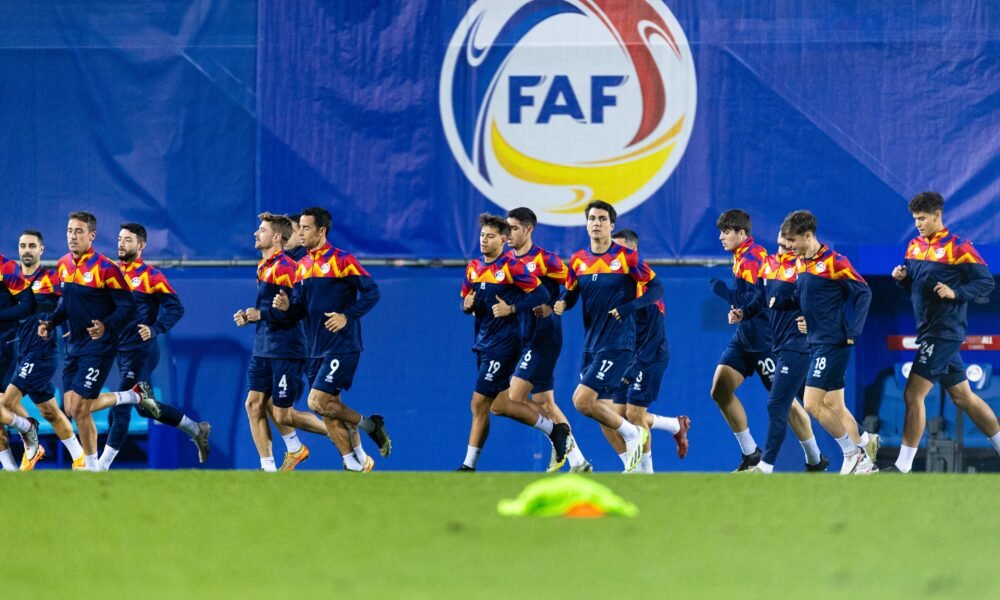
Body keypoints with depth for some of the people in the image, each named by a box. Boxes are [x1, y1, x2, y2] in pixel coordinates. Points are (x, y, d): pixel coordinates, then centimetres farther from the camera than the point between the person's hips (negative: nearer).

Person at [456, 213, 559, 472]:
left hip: (504, 342, -8)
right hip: (484, 342, 8)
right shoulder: (473, 268, 11)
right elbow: (465, 300, 20)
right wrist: (467, 305, -3)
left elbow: (541, 294, -12)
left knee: (480, 403, -9)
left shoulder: (511, 267, -11)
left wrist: (511, 309, -21)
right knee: (500, 404, 7)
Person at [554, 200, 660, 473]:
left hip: (618, 344, -6)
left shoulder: (627, 257, -8)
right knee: (601, 407, 7)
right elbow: (570, 294, 16)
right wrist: (560, 305, -7)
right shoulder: (578, 261, 7)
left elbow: (656, 289, -6)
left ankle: (631, 433, 1)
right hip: (591, 345, 6)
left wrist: (628, 308, -19)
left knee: (582, 400, -18)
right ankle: (632, 464, 20)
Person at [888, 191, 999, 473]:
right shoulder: (915, 246, 11)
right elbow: (912, 285, 21)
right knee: (963, 397, 14)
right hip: (929, 331, 9)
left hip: (944, 331, -9)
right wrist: (902, 277, -1)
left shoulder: (957, 247, -12)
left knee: (913, 394, -12)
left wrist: (955, 293, -25)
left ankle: (903, 466, -9)